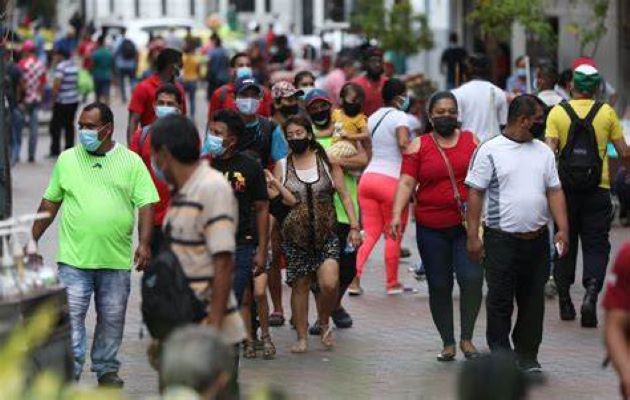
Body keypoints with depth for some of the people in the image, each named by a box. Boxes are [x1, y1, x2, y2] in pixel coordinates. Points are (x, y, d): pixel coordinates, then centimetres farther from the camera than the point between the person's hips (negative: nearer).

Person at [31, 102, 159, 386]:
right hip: (74, 257, 0)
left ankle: (106, 369, 24)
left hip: (116, 259, 0)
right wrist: (32, 240, 12)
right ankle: (70, 371, -4)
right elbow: (50, 203, 13)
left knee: (112, 318, 9)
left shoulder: (131, 162, 3)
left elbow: (146, 205, 0)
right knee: (71, 315, -7)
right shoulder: (67, 160, 7)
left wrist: (144, 243, -12)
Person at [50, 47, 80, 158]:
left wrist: (53, 99, -10)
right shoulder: (74, 66, 8)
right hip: (74, 100, 7)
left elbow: (56, 84, -18)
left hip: (62, 101, -7)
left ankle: (55, 151, 1)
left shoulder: (61, 67, -15)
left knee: (56, 126, 1)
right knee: (69, 125, 11)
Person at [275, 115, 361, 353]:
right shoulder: (282, 166, 6)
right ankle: (302, 337, 16)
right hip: (295, 238, 1)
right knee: (299, 286, 4)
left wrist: (354, 226, -1)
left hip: (326, 235, -1)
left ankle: (324, 322, 13)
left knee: (329, 284, -14)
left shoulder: (327, 161, 4)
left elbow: (344, 195, 5)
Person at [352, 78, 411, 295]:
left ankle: (355, 277, -7)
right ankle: (392, 283, 15)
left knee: (370, 233, 9)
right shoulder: (398, 116, -7)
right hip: (391, 180, -7)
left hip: (368, 177, 7)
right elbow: (403, 143, -24)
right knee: (393, 235, 7)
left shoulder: (373, 117, 16)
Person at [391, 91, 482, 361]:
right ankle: (448, 343, 17)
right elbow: (407, 182, -3)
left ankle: (467, 338, -3)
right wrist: (397, 213, -16)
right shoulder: (419, 146, 4)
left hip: (468, 226, 0)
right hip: (432, 229, 0)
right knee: (439, 286, 6)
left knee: (472, 278, -15)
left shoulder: (471, 141, 8)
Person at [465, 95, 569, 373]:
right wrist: (473, 236, -9)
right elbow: (475, 193, -4)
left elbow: (555, 191, 11)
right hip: (502, 238, -5)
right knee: (500, 300, -1)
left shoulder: (543, 152, 11)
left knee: (533, 300, 8)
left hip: (537, 239, 5)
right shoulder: (490, 151, -4)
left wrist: (562, 229, 0)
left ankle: (527, 357, 18)